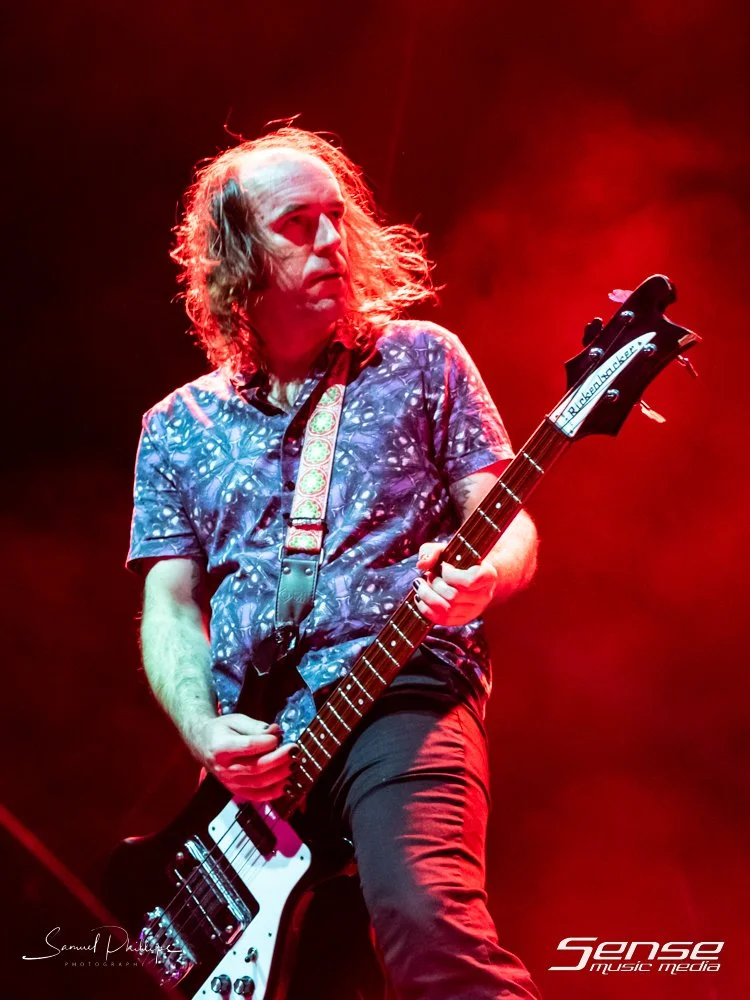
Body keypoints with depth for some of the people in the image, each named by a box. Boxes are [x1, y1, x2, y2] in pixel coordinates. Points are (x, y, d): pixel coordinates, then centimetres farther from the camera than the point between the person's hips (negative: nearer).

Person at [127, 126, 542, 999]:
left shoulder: (420, 360, 10)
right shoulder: (176, 427, 16)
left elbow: (510, 525, 6)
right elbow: (168, 605, 13)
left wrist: (479, 578, -18)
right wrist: (206, 732, -6)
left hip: (403, 695, -3)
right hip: (248, 755, 4)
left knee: (428, 925, -30)